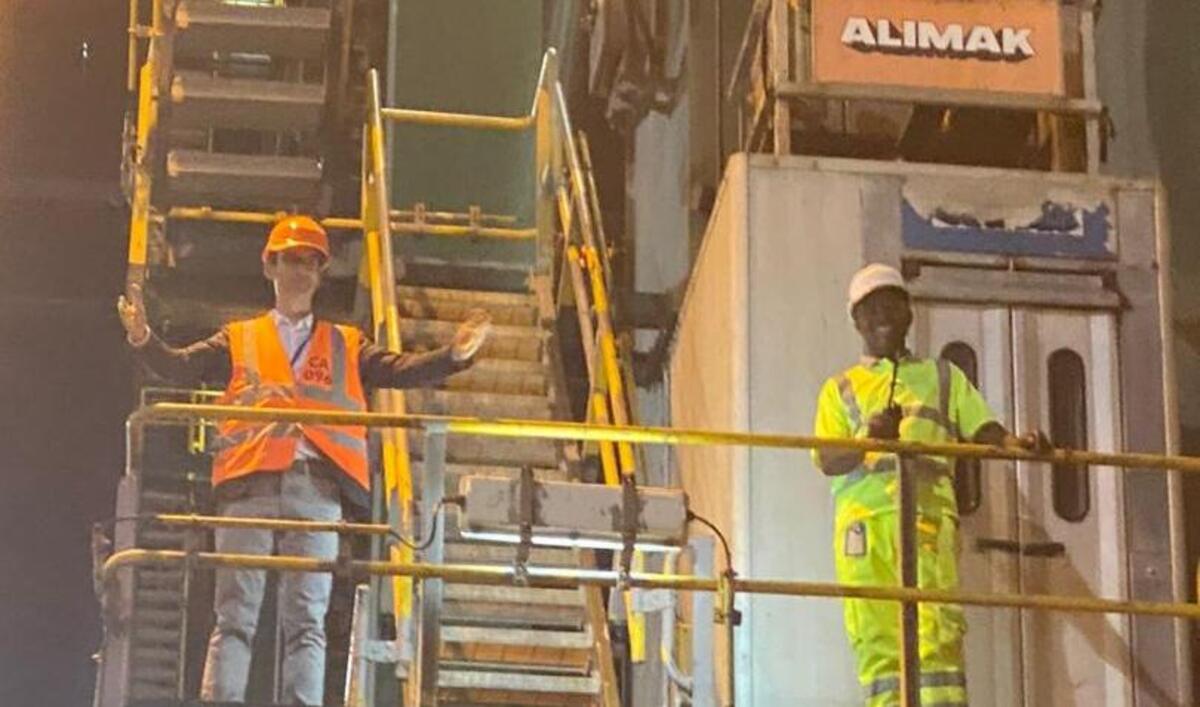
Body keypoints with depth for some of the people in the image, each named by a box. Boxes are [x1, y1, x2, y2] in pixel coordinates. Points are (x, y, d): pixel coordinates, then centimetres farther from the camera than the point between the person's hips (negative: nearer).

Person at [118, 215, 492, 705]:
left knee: (307, 622, -4)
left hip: (317, 490, 1)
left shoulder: (346, 347, 22)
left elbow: (400, 371, 9)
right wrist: (143, 339, -12)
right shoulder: (238, 340, 20)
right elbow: (182, 366, 8)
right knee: (235, 619, -5)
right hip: (250, 485, -1)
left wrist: (454, 355, -9)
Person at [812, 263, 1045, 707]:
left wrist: (1014, 444, -11)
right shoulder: (840, 390, 23)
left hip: (926, 512, 0)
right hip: (863, 517, 1)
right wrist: (870, 439, -15)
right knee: (876, 638, -9)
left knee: (936, 631, -16)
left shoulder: (942, 377, 26)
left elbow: (981, 428, 13)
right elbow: (826, 459, 7)